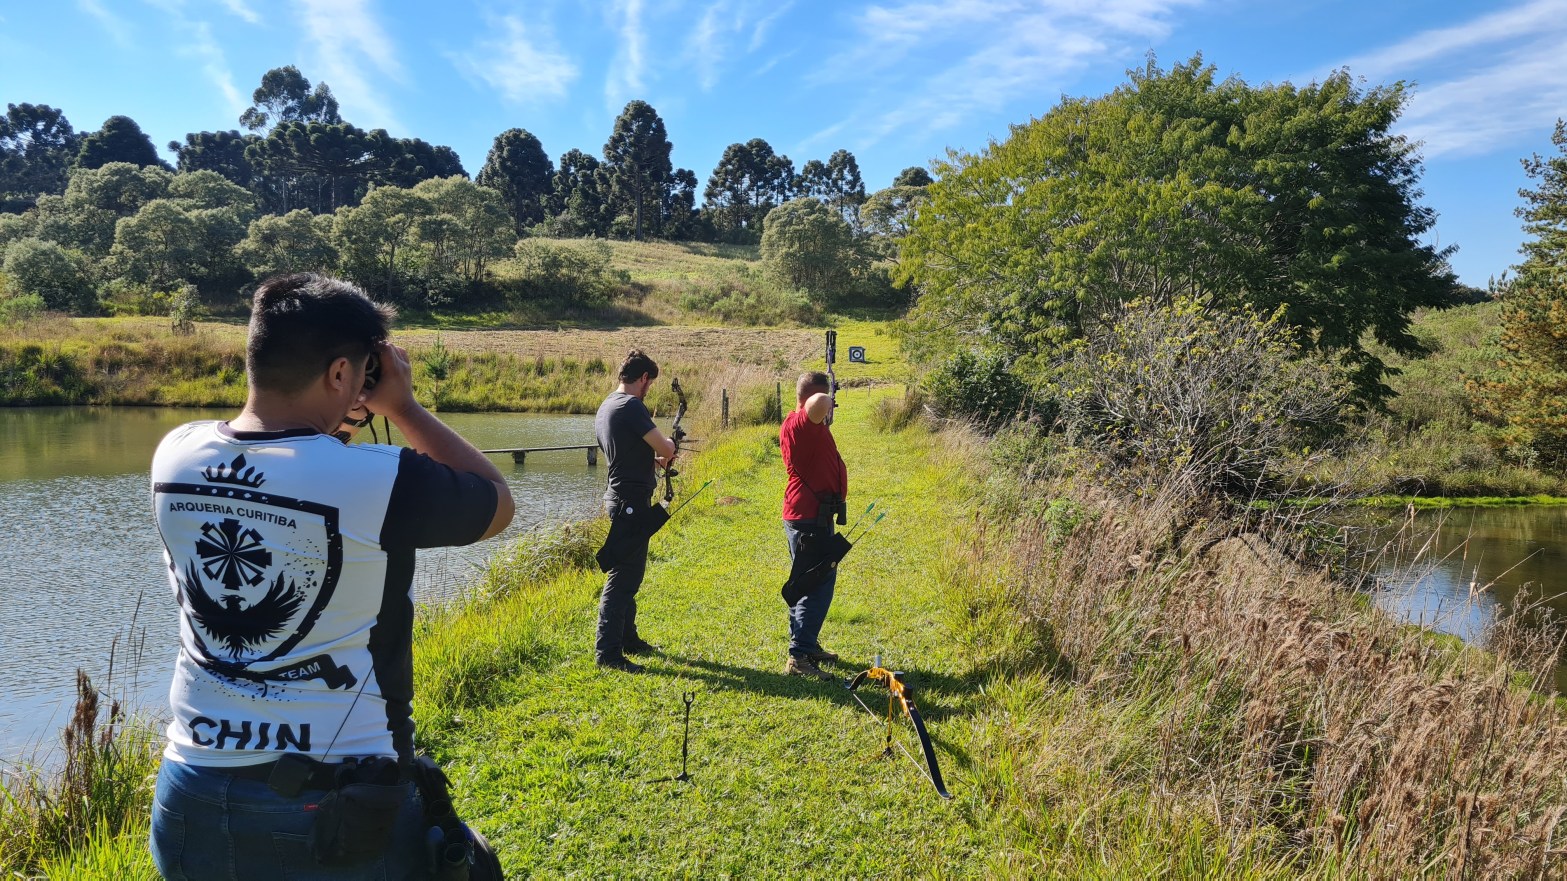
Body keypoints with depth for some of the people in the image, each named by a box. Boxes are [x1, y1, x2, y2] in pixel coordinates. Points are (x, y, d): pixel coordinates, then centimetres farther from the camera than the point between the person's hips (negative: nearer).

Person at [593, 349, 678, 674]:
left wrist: (655, 458, 25)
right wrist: (666, 454, 1)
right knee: (623, 576, -7)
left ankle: (627, 638, 31)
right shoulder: (630, 406, -17)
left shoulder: (605, 407, 13)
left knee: (629, 574, 19)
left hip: (620, 498, 10)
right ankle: (607, 652, -3)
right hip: (631, 501, -10)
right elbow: (664, 446, -21)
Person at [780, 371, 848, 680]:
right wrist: (825, 399, -19)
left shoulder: (811, 425, 16)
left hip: (814, 515, 12)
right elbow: (818, 404, -40)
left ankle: (808, 644, 32)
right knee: (817, 586, -10)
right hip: (809, 518, -12)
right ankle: (799, 657, -9)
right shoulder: (798, 423, -18)